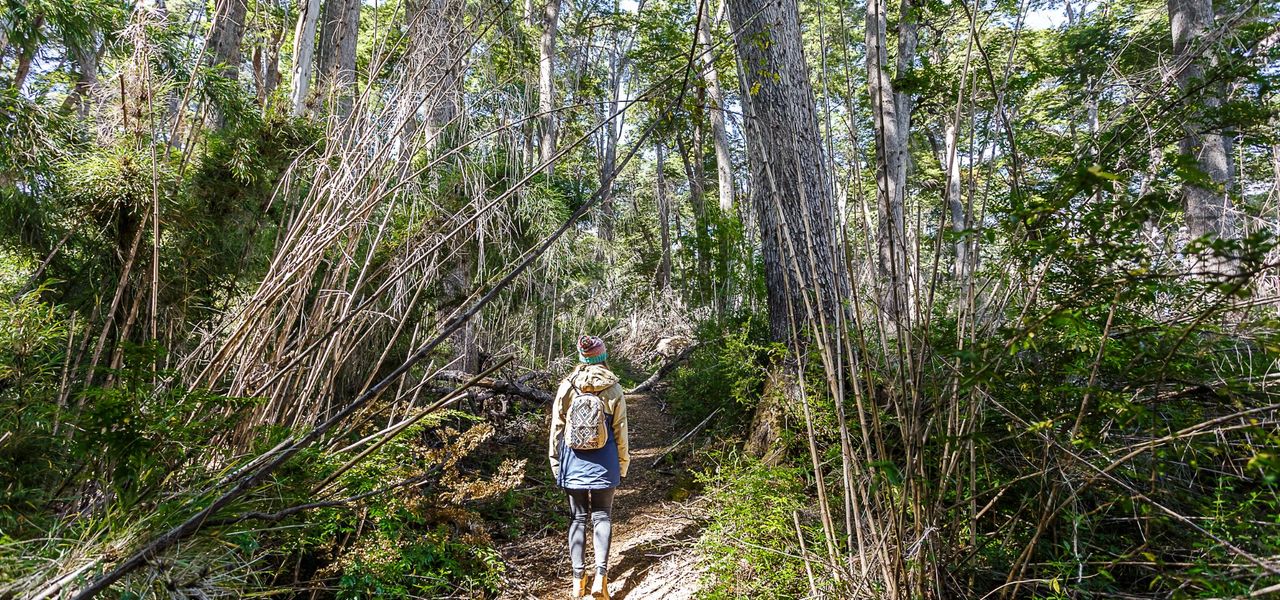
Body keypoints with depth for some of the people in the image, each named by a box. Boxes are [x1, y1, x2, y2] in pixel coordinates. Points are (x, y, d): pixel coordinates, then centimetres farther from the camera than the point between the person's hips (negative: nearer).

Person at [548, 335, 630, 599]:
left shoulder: (566, 386, -4)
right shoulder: (613, 388, -5)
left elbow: (557, 427, 0)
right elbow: (620, 431, -1)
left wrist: (555, 462, 11)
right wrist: (623, 464, 10)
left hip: (574, 461, 1)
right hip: (603, 463, -1)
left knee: (578, 517, 12)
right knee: (601, 516, 9)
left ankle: (578, 579, 12)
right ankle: (600, 576, -3)